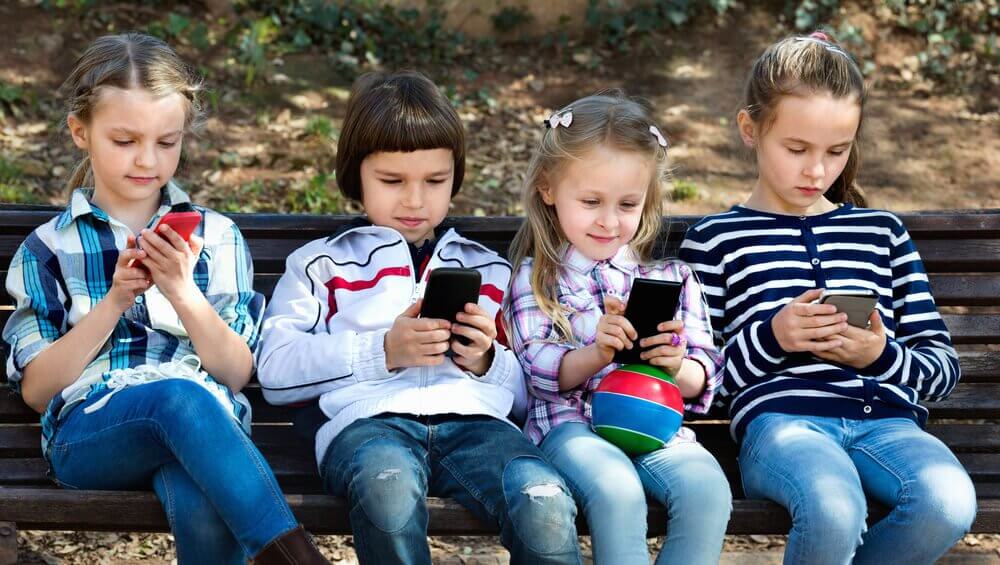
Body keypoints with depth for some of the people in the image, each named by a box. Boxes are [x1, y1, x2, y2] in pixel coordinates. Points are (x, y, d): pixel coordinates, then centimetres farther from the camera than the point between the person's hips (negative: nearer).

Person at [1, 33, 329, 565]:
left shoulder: (215, 237, 18)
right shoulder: (48, 248, 16)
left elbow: (237, 372, 8)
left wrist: (182, 291, -8)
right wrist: (115, 301, -4)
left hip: (207, 421, 1)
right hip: (88, 432, 0)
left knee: (208, 513, -40)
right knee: (180, 395, -39)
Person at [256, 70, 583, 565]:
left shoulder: (490, 270, 31)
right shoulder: (321, 264, 22)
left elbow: (524, 393, 25)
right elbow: (276, 371, 5)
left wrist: (486, 362, 2)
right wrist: (385, 350, -6)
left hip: (474, 418, 2)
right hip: (366, 418, -2)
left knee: (544, 500, -33)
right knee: (388, 485, -40)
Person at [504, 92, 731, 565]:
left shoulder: (671, 278, 16)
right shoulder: (536, 278, 10)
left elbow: (704, 380, 12)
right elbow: (538, 369, -2)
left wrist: (678, 367, -13)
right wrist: (596, 354, -22)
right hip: (573, 424, -3)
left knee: (707, 490, -29)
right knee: (617, 492, -36)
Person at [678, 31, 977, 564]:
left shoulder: (883, 233, 23)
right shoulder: (715, 240, 13)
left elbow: (943, 367, 19)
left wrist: (881, 355, -2)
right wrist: (771, 338, -8)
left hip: (885, 419, 4)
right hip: (780, 417, -3)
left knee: (949, 504, -31)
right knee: (835, 510, -38)